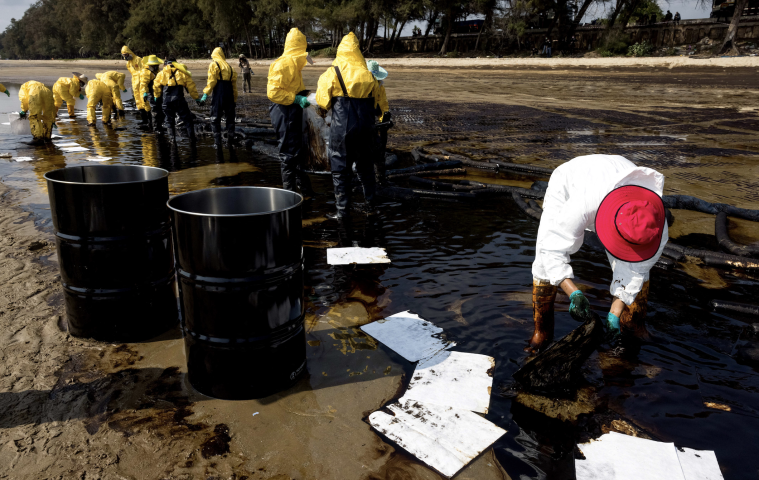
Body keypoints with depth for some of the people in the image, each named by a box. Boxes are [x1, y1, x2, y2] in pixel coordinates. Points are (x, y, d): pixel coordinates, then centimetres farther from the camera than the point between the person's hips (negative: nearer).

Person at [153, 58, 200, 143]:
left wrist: (157, 97, 30)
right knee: (187, 119, 7)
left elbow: (156, 87, 13)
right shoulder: (183, 72, 7)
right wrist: (197, 98, 13)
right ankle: (192, 139, 3)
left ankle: (173, 138, 13)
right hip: (179, 100, -1)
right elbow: (191, 87, 6)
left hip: (167, 101, 1)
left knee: (169, 120, 15)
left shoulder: (161, 74, 11)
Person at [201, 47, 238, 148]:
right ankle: (230, 141, 12)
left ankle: (217, 142, -1)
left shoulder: (214, 65, 2)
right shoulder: (229, 66, 18)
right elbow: (234, 84, 15)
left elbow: (211, 81, -9)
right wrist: (234, 99, 18)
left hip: (219, 93, -5)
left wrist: (205, 94, -9)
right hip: (229, 94, 5)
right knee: (230, 118, 11)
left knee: (215, 118, 2)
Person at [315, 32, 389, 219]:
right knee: (365, 166, 17)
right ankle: (370, 204, 24)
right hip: (365, 128, 4)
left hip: (341, 128, -4)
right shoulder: (368, 74, 5)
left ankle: (342, 210, 6)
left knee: (340, 169, 4)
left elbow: (322, 100, -3)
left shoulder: (332, 73, -7)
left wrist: (324, 109, 17)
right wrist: (383, 113, 30)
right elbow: (380, 100, 12)